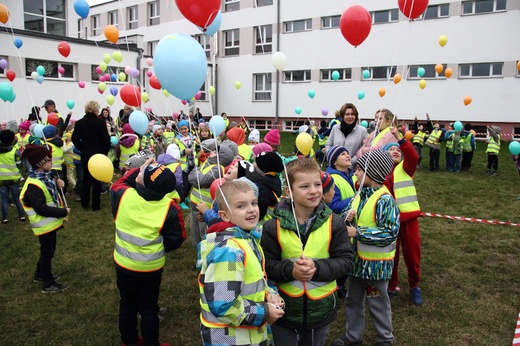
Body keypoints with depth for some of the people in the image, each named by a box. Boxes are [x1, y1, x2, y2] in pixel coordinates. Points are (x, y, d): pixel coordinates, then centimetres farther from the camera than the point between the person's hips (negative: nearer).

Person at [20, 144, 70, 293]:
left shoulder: (44, 177, 5)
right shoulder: (34, 185, -27)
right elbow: (41, 209, -30)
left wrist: (56, 185, 0)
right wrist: (63, 212, -25)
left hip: (50, 222, 10)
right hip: (45, 225, -10)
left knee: (48, 250, 24)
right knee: (47, 252, 4)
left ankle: (40, 274, 42)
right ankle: (48, 284, 18)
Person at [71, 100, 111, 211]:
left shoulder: (79, 123, 0)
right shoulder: (100, 122, -12)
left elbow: (75, 139, 1)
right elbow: (106, 139, -12)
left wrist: (82, 148, 13)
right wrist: (105, 151, 3)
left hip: (85, 154, 4)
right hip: (98, 154, -4)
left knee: (86, 178, 18)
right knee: (97, 179, 5)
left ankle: (84, 203, 25)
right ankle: (96, 205, 8)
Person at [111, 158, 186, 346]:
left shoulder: (123, 195, -19)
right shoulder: (170, 208, -23)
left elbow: (117, 185, 7)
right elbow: (176, 240, -12)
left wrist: (137, 170, 1)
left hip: (123, 263, 3)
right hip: (151, 267, -3)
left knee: (127, 304, 23)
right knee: (148, 308, 16)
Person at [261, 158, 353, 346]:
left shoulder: (334, 223, -11)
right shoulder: (274, 226, -13)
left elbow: (345, 260, -9)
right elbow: (266, 264, -9)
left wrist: (317, 268, -24)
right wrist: (289, 270, -26)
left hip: (321, 308, 2)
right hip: (285, 309, -1)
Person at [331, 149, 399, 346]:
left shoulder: (384, 200, -21)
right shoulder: (360, 195, 2)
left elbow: (390, 233, -24)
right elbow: (349, 213, 15)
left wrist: (358, 233, -24)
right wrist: (347, 216, -10)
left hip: (376, 262, -7)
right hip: (357, 258, 8)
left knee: (377, 303, 11)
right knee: (353, 300, 20)